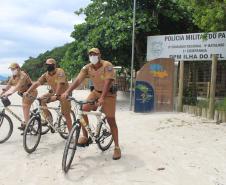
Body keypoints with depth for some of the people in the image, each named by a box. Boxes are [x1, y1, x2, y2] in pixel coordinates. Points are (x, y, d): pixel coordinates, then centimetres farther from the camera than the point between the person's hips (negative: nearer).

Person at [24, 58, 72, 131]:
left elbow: (60, 84, -35)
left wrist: (56, 96, -46)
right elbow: (37, 83, -10)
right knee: (41, 100, -12)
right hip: (54, 92, 6)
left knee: (66, 115, -7)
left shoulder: (60, 72, -24)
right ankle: (49, 118, 0)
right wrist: (27, 92, -19)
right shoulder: (46, 75, -6)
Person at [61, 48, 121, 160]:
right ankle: (85, 136, 2)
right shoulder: (87, 67, -9)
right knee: (83, 109, -15)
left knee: (111, 120, -4)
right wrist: (67, 92, -32)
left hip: (108, 94, -5)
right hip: (96, 92, 5)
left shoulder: (107, 66, -23)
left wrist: (102, 98, -45)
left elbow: (107, 82, -33)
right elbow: (78, 80, -18)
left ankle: (117, 147, 7)